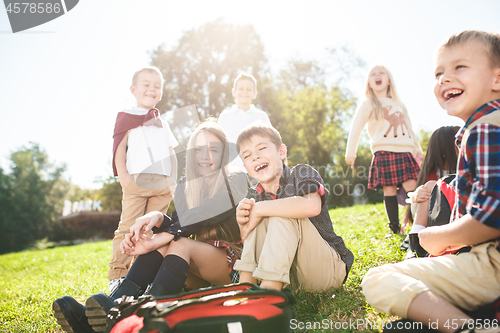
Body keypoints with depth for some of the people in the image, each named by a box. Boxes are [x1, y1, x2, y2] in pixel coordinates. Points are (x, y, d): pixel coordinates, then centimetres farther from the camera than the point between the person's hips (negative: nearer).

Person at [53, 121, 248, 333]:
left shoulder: (237, 180, -4)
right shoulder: (185, 187, 12)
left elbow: (205, 214, -21)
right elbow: (178, 226, -2)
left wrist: (162, 238, -31)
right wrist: (158, 218, -26)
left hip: (235, 263, -4)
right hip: (198, 275, 4)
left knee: (180, 244, -30)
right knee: (162, 245, -24)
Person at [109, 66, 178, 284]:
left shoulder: (162, 124, 23)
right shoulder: (126, 119, 10)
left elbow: (172, 154, 20)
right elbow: (119, 149, 1)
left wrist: (173, 179, 7)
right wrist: (124, 177, -11)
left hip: (162, 183, 4)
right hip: (136, 181, -4)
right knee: (128, 228, -8)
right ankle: (117, 274, -2)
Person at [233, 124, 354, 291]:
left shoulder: (301, 174, -11)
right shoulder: (254, 195, 4)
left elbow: (312, 206, -37)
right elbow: (248, 244, 4)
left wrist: (260, 209, -30)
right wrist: (242, 225, -20)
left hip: (329, 268, -5)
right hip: (290, 274, 5)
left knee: (282, 216, -27)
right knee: (259, 221, -15)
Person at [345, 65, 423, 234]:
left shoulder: (399, 105, 23)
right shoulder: (367, 105, 8)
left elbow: (409, 130, 27)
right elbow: (355, 129, 3)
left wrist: (418, 150, 24)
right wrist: (350, 153, -4)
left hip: (405, 152, 4)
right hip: (384, 153, -4)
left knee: (411, 188, -7)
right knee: (390, 190, -6)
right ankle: (395, 228, 2)